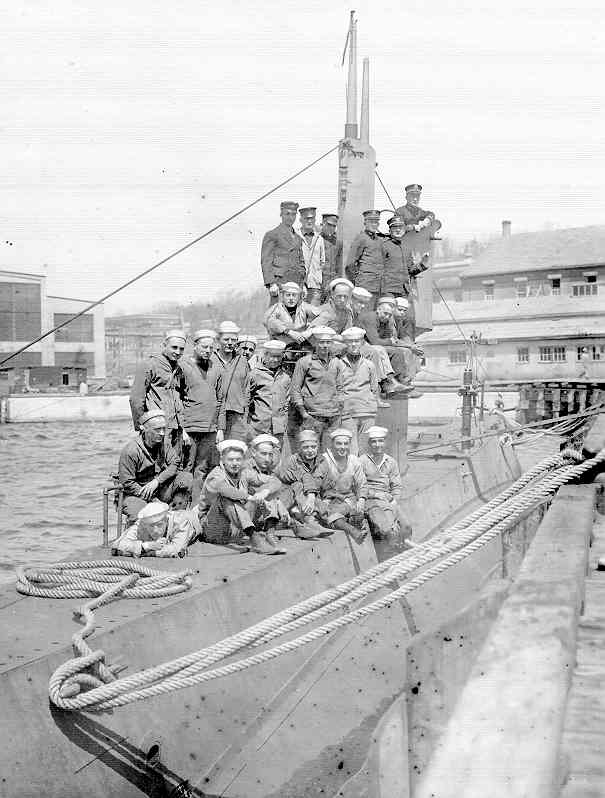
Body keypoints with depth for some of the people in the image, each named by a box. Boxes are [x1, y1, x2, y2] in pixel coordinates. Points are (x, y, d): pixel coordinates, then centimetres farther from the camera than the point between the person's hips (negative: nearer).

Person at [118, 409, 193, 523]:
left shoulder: (163, 444, 1)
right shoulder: (130, 451, -19)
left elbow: (175, 463, -4)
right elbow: (127, 483, -19)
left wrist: (156, 481, -21)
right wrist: (153, 501, -20)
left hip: (159, 488, 6)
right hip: (135, 493, -5)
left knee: (187, 478, -13)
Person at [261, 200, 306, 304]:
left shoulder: (297, 238, 20)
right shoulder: (271, 235, 0)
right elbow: (266, 262, -6)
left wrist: (303, 284, 15)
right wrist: (271, 284, -16)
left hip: (296, 284, 6)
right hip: (279, 282, -6)